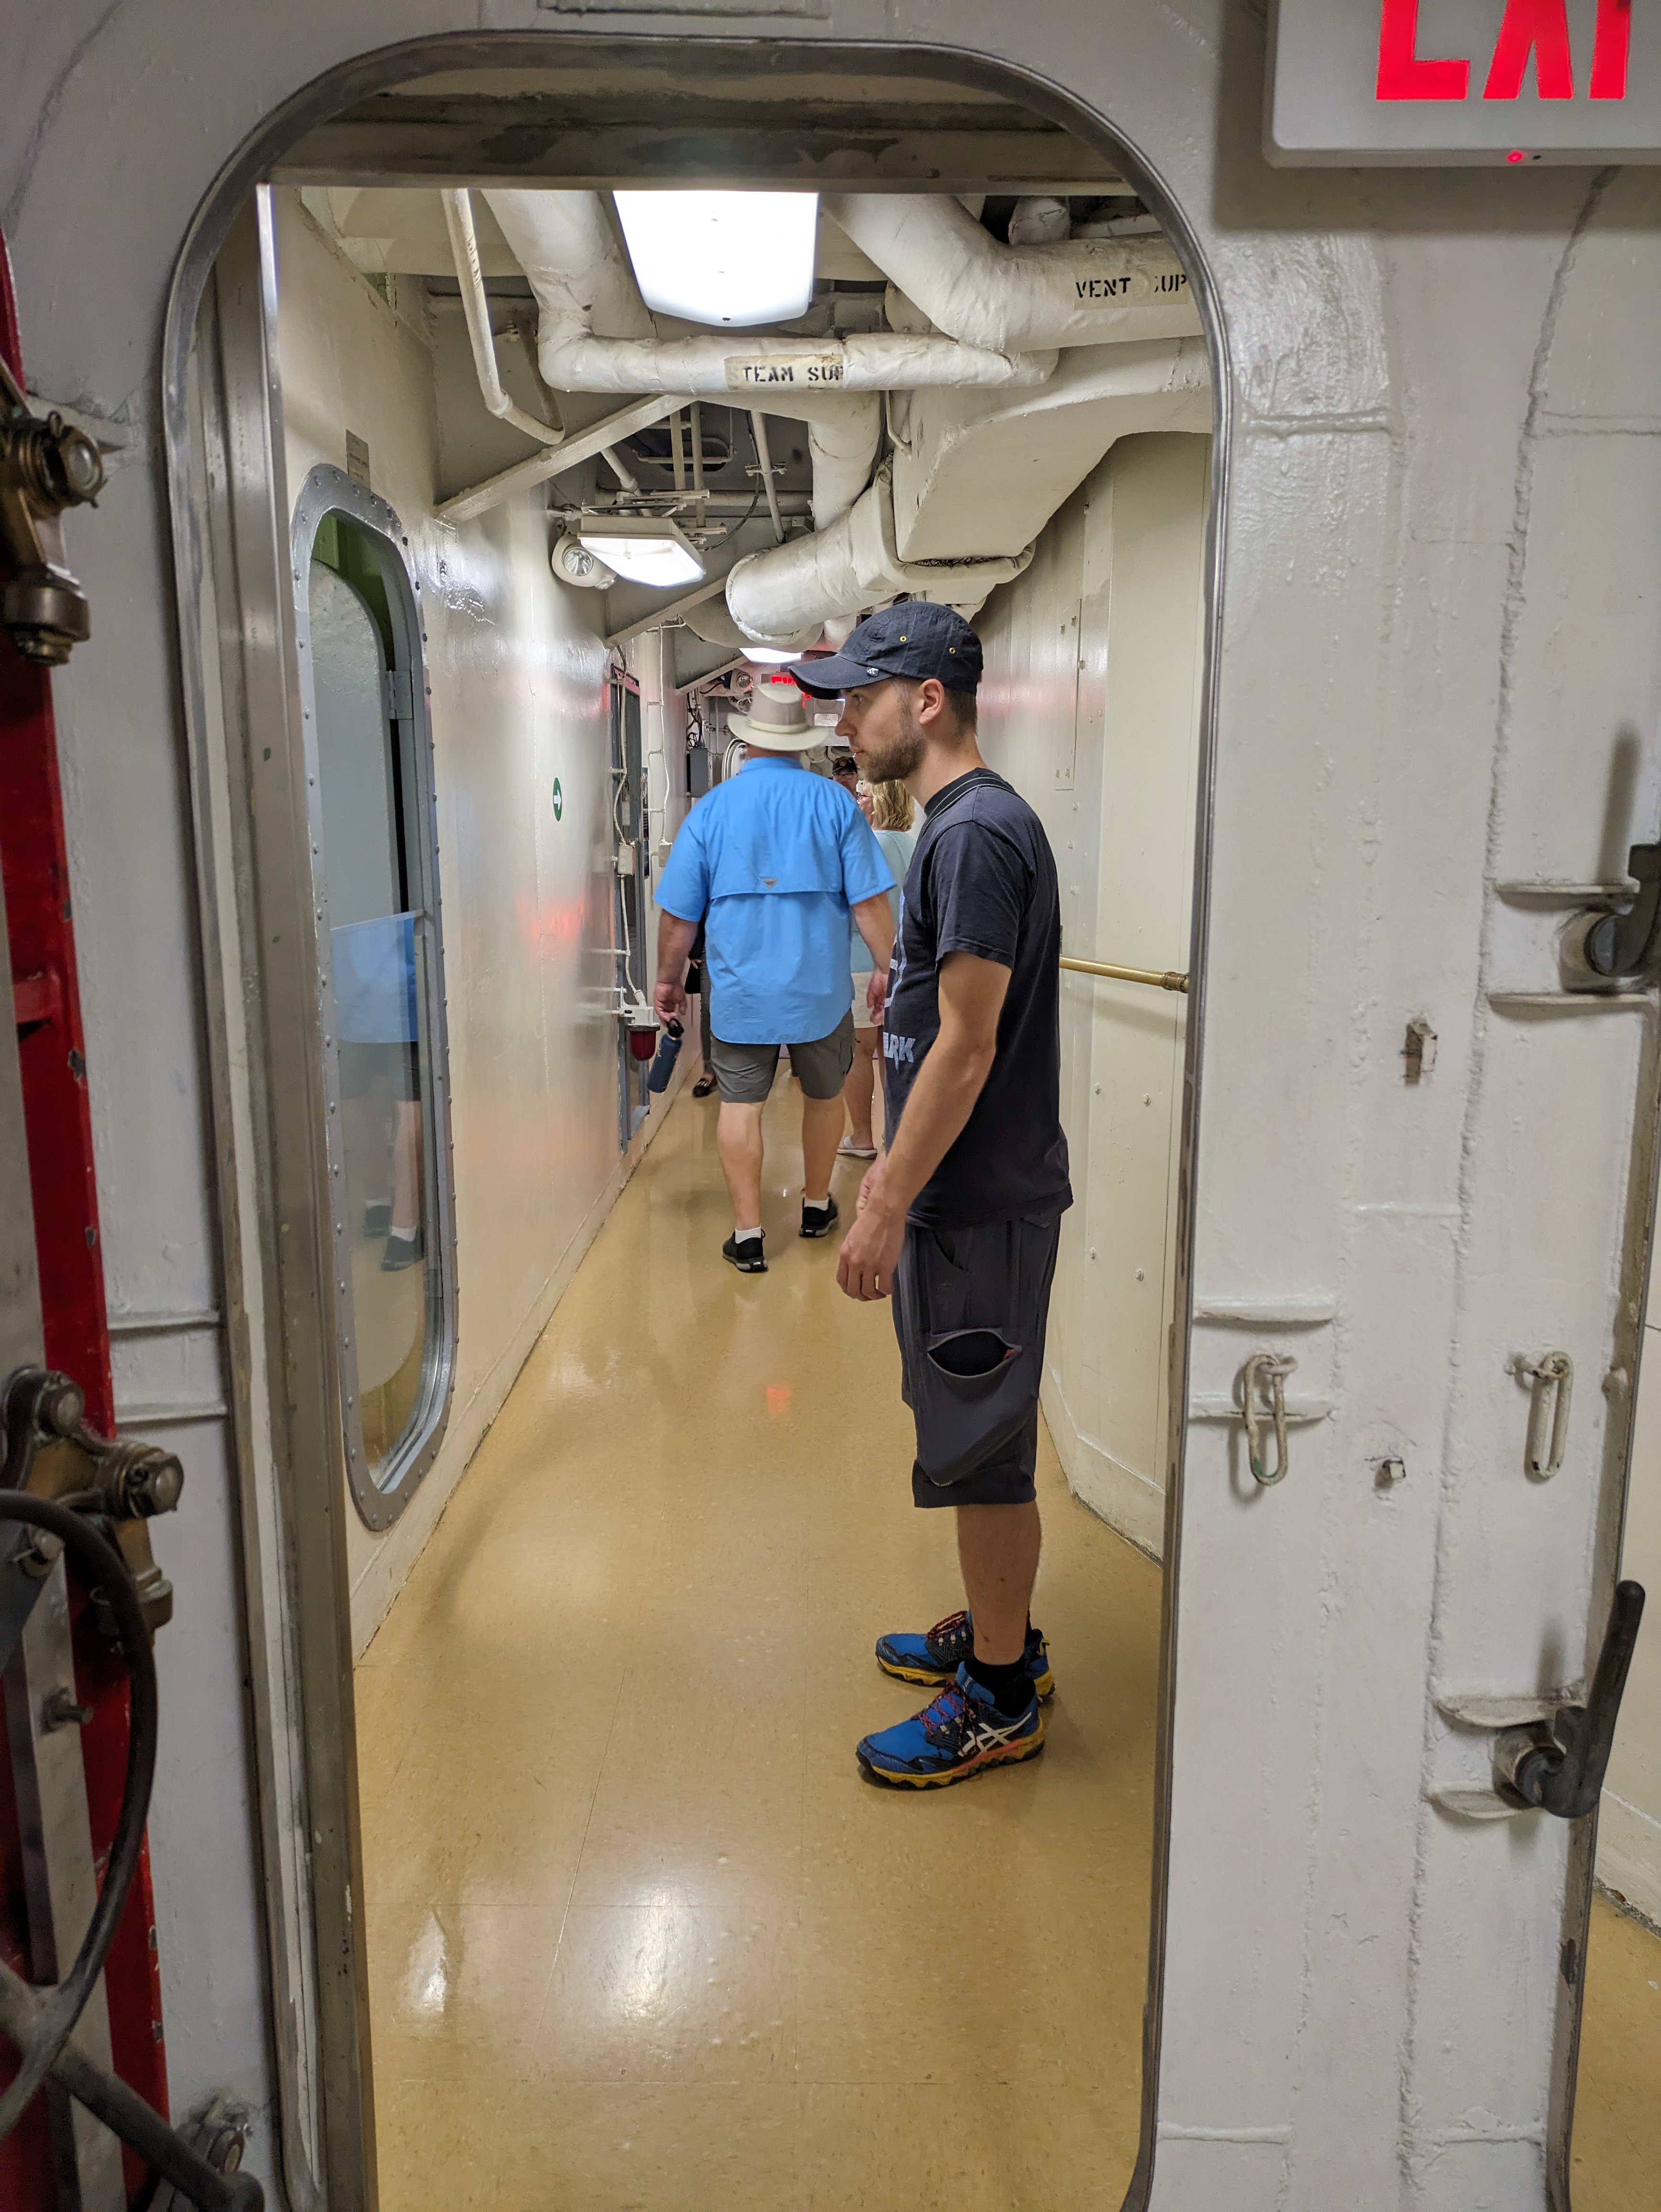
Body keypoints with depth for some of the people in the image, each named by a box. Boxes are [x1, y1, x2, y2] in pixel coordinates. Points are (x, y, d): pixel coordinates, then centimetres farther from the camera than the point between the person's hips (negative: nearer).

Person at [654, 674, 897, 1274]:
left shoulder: (711, 808, -2)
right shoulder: (834, 802, -5)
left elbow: (678, 913, 0)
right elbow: (870, 900, -8)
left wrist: (668, 979, 13)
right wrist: (886, 968, 2)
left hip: (739, 991, 0)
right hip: (820, 987, 1)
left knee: (740, 1105, 7)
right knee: (824, 1095, 19)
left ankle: (748, 1235, 6)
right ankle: (817, 1207, 35)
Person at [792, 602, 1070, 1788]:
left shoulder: (978, 833, -18)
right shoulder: (963, 824, 14)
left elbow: (965, 1045, -22)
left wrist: (888, 1211, -19)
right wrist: (891, 1178, 21)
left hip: (982, 1204, -10)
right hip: (959, 1192, 10)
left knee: (982, 1449, 2)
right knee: (978, 1439, 20)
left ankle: (1001, 1701, 18)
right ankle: (1001, 1634, 36)